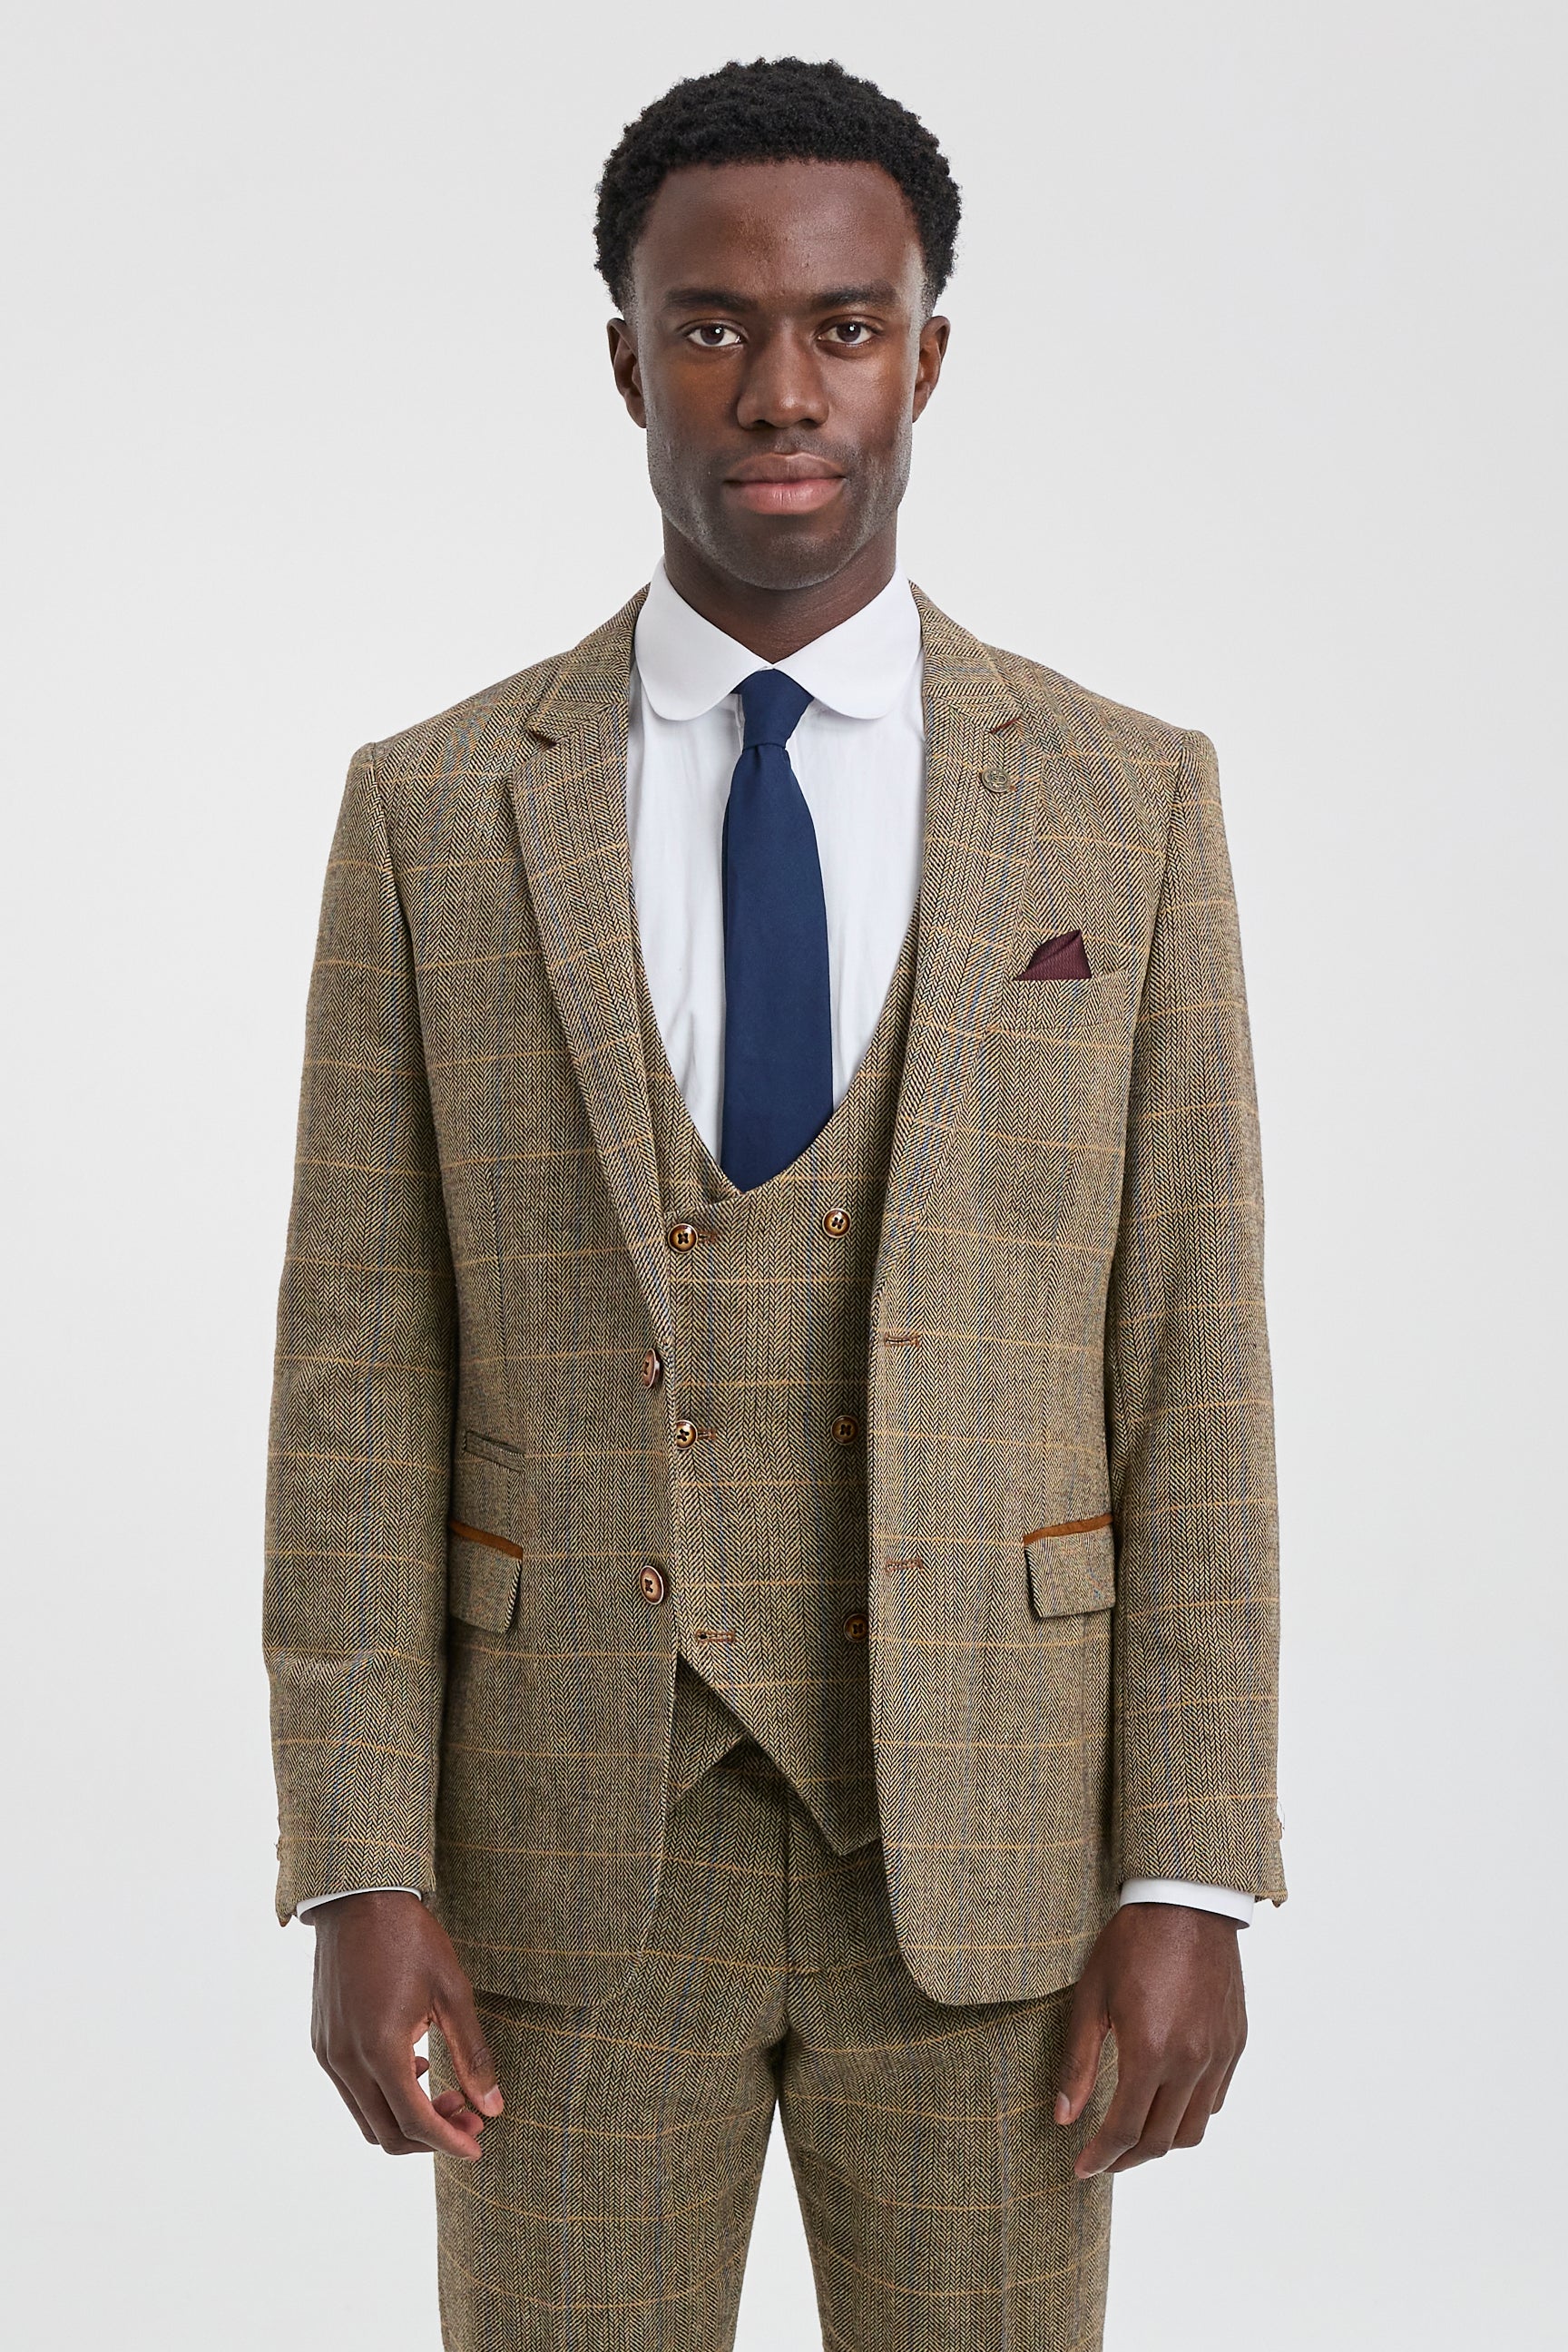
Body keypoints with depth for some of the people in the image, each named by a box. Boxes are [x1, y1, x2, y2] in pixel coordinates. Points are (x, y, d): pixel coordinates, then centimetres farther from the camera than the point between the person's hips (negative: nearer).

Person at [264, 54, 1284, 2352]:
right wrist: (362, 1880, -8)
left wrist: (1190, 1889, -8)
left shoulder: (1129, 801, 0)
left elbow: (1190, 1367, -2)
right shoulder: (435, 814, 0)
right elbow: (362, 1383, -2)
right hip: (576, 1841, 0)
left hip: (981, 1841, 0)